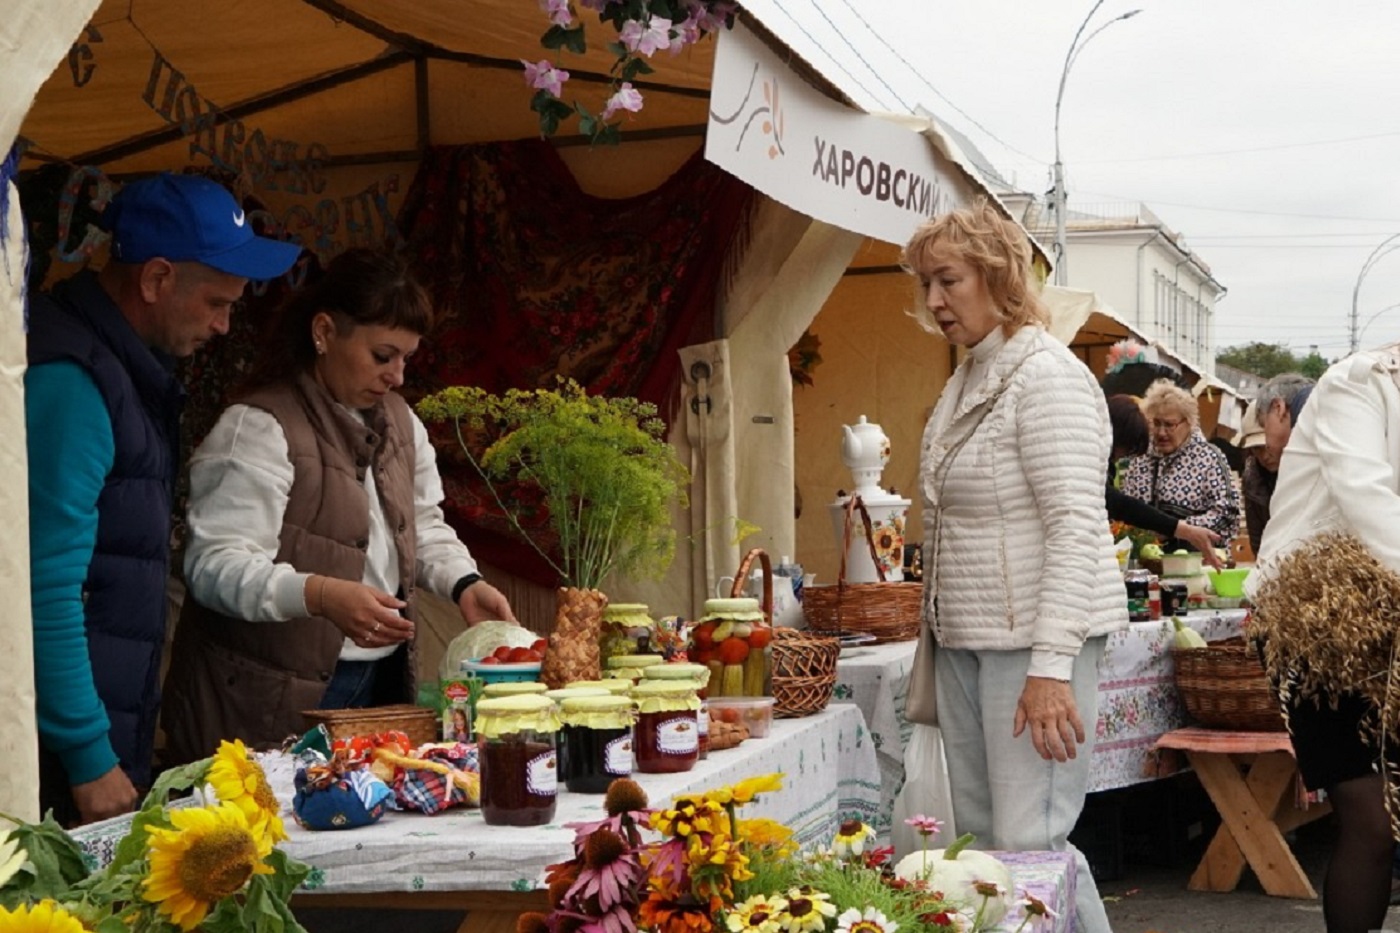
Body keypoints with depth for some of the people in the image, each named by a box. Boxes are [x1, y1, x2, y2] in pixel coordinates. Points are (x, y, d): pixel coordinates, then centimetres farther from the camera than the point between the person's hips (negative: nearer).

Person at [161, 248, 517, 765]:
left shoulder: (398, 421, 12)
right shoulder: (259, 429, -15)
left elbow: (423, 527, 21)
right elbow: (216, 565, -23)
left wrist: (464, 584, 2)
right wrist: (321, 596, -36)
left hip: (381, 681, 7)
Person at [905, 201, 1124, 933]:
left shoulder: (1046, 375, -13)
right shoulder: (965, 380, 15)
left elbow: (1076, 525, -20)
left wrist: (1052, 666, -25)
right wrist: (939, 634, 16)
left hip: (1033, 638, -9)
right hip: (966, 638, 9)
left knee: (1031, 842, -9)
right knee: (979, 836, 11)